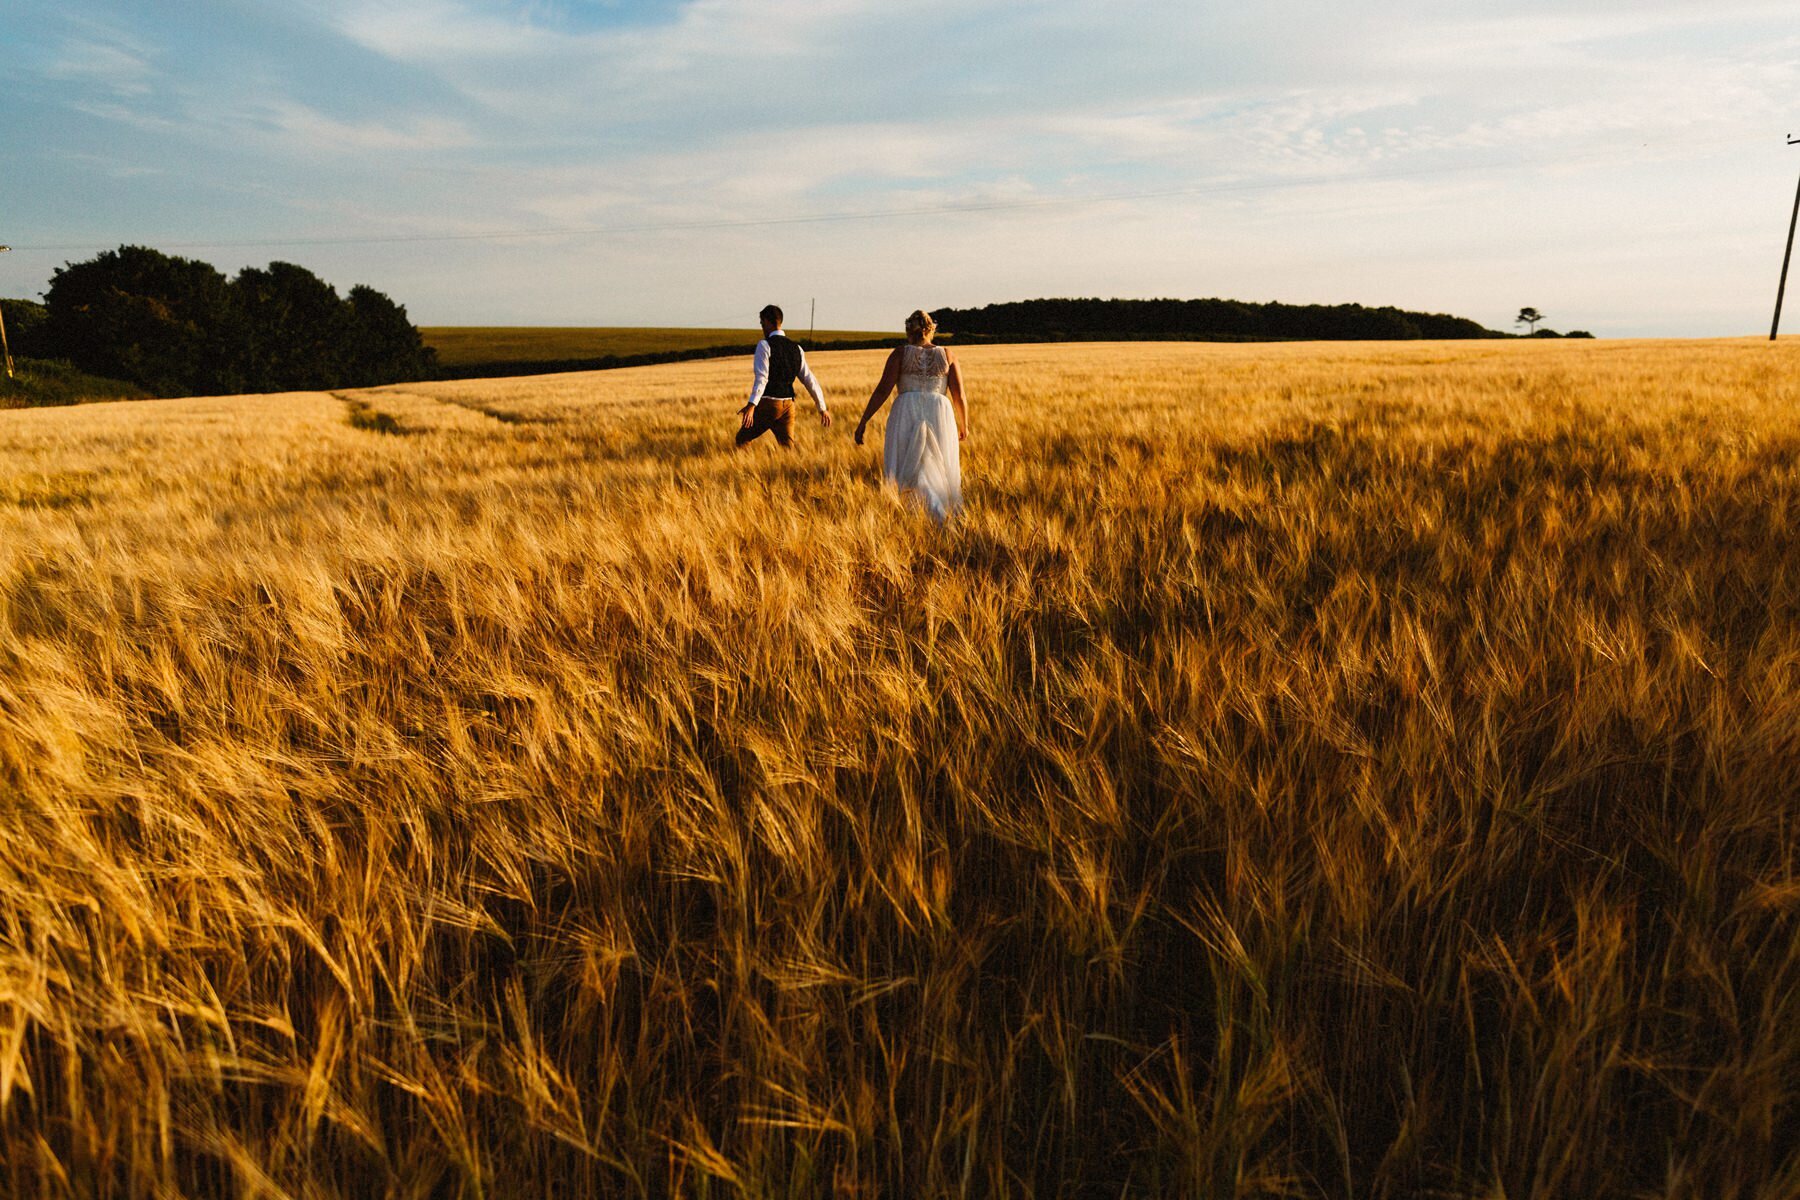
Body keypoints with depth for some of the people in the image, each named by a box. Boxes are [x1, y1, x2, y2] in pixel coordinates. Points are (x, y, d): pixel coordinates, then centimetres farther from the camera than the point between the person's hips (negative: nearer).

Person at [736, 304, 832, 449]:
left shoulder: (764, 345, -8)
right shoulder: (796, 347, 11)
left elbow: (761, 377, -21)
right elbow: (810, 380, 11)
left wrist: (751, 405, -30)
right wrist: (822, 408, 14)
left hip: (768, 404, -6)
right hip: (788, 404, 6)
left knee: (742, 439, 11)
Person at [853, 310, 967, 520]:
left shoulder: (900, 353, 4)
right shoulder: (947, 355, 9)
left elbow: (882, 390, -5)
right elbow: (959, 397, 5)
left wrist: (863, 421, -3)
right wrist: (964, 425, 20)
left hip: (906, 416, -2)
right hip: (939, 416, 2)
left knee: (908, 471, 2)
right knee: (937, 470, 15)